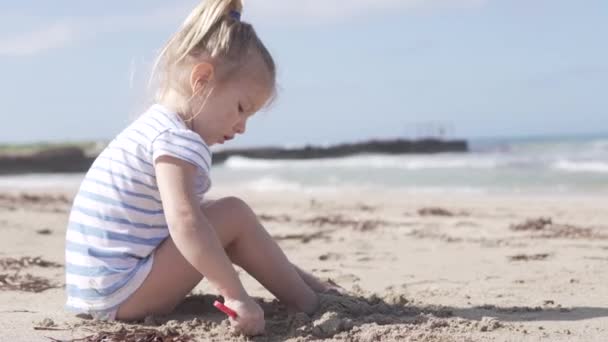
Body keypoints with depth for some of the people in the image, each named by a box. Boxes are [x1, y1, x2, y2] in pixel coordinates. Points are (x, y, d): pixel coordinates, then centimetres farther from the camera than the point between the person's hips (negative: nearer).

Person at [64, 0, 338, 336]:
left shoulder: (156, 127, 15)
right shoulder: (179, 140, -18)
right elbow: (185, 223, -32)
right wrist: (236, 295, -32)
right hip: (124, 296, -10)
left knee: (217, 220, 18)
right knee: (235, 214, -8)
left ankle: (294, 280, 22)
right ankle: (308, 304, 1)